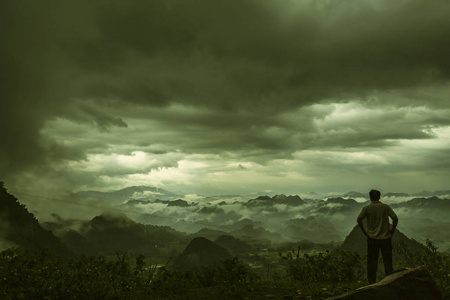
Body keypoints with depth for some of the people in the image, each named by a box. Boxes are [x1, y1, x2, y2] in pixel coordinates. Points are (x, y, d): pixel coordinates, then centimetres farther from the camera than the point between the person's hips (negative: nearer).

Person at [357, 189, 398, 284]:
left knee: (372, 261, 7)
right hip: (386, 237, 1)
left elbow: (359, 219, -15)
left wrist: (364, 230, -4)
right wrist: (392, 230, 1)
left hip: (372, 238, -1)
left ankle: (372, 283, 9)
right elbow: (395, 218, -10)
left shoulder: (367, 208, -4)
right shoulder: (386, 207, -2)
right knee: (387, 261, 11)